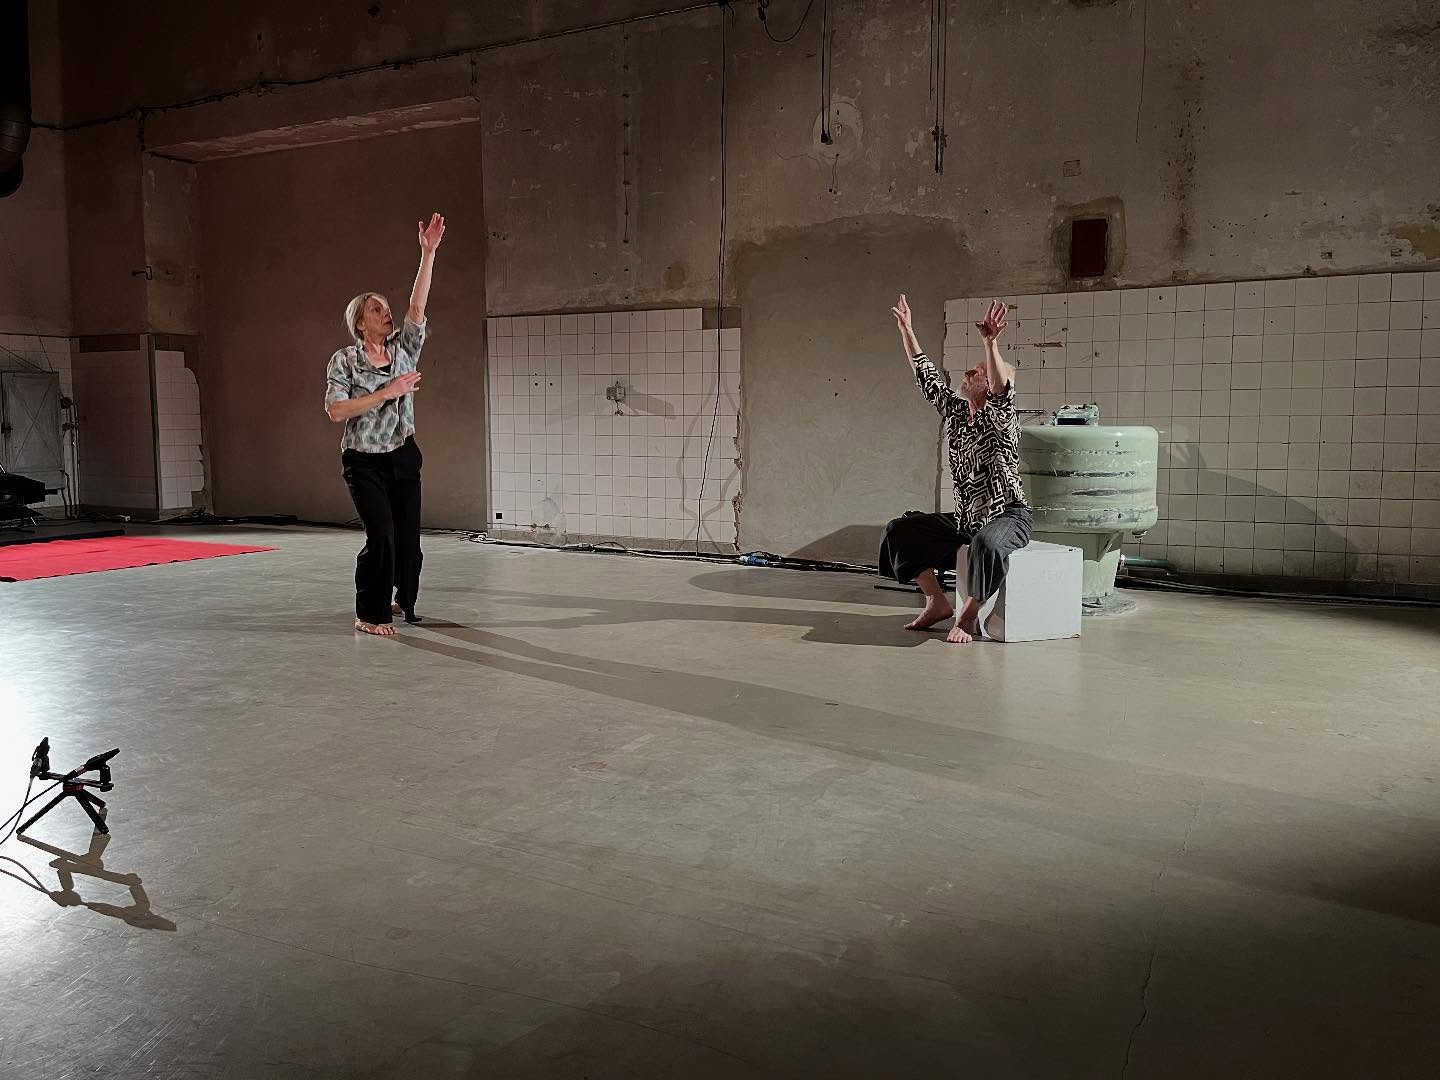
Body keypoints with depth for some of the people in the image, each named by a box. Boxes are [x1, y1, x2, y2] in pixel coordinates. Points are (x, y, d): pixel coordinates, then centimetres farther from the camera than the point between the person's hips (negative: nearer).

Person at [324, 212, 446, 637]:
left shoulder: (403, 349, 5)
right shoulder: (344, 360, -6)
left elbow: (417, 307, -6)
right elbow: (335, 410, -16)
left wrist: (428, 252, -15)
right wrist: (386, 393, -21)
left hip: (403, 457, 4)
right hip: (364, 462, -4)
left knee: (407, 533, 6)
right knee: (381, 535, -10)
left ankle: (401, 600, 28)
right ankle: (369, 614, 5)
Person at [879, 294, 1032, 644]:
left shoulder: (1000, 417, -11)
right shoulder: (955, 412, 8)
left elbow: (1001, 387, -34)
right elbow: (927, 376, 13)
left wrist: (991, 344, -50)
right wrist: (906, 329, 13)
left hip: (1007, 514, -8)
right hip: (966, 518, 8)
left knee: (987, 544, -41)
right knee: (901, 530, 4)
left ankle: (968, 616, -19)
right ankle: (937, 604, 5)